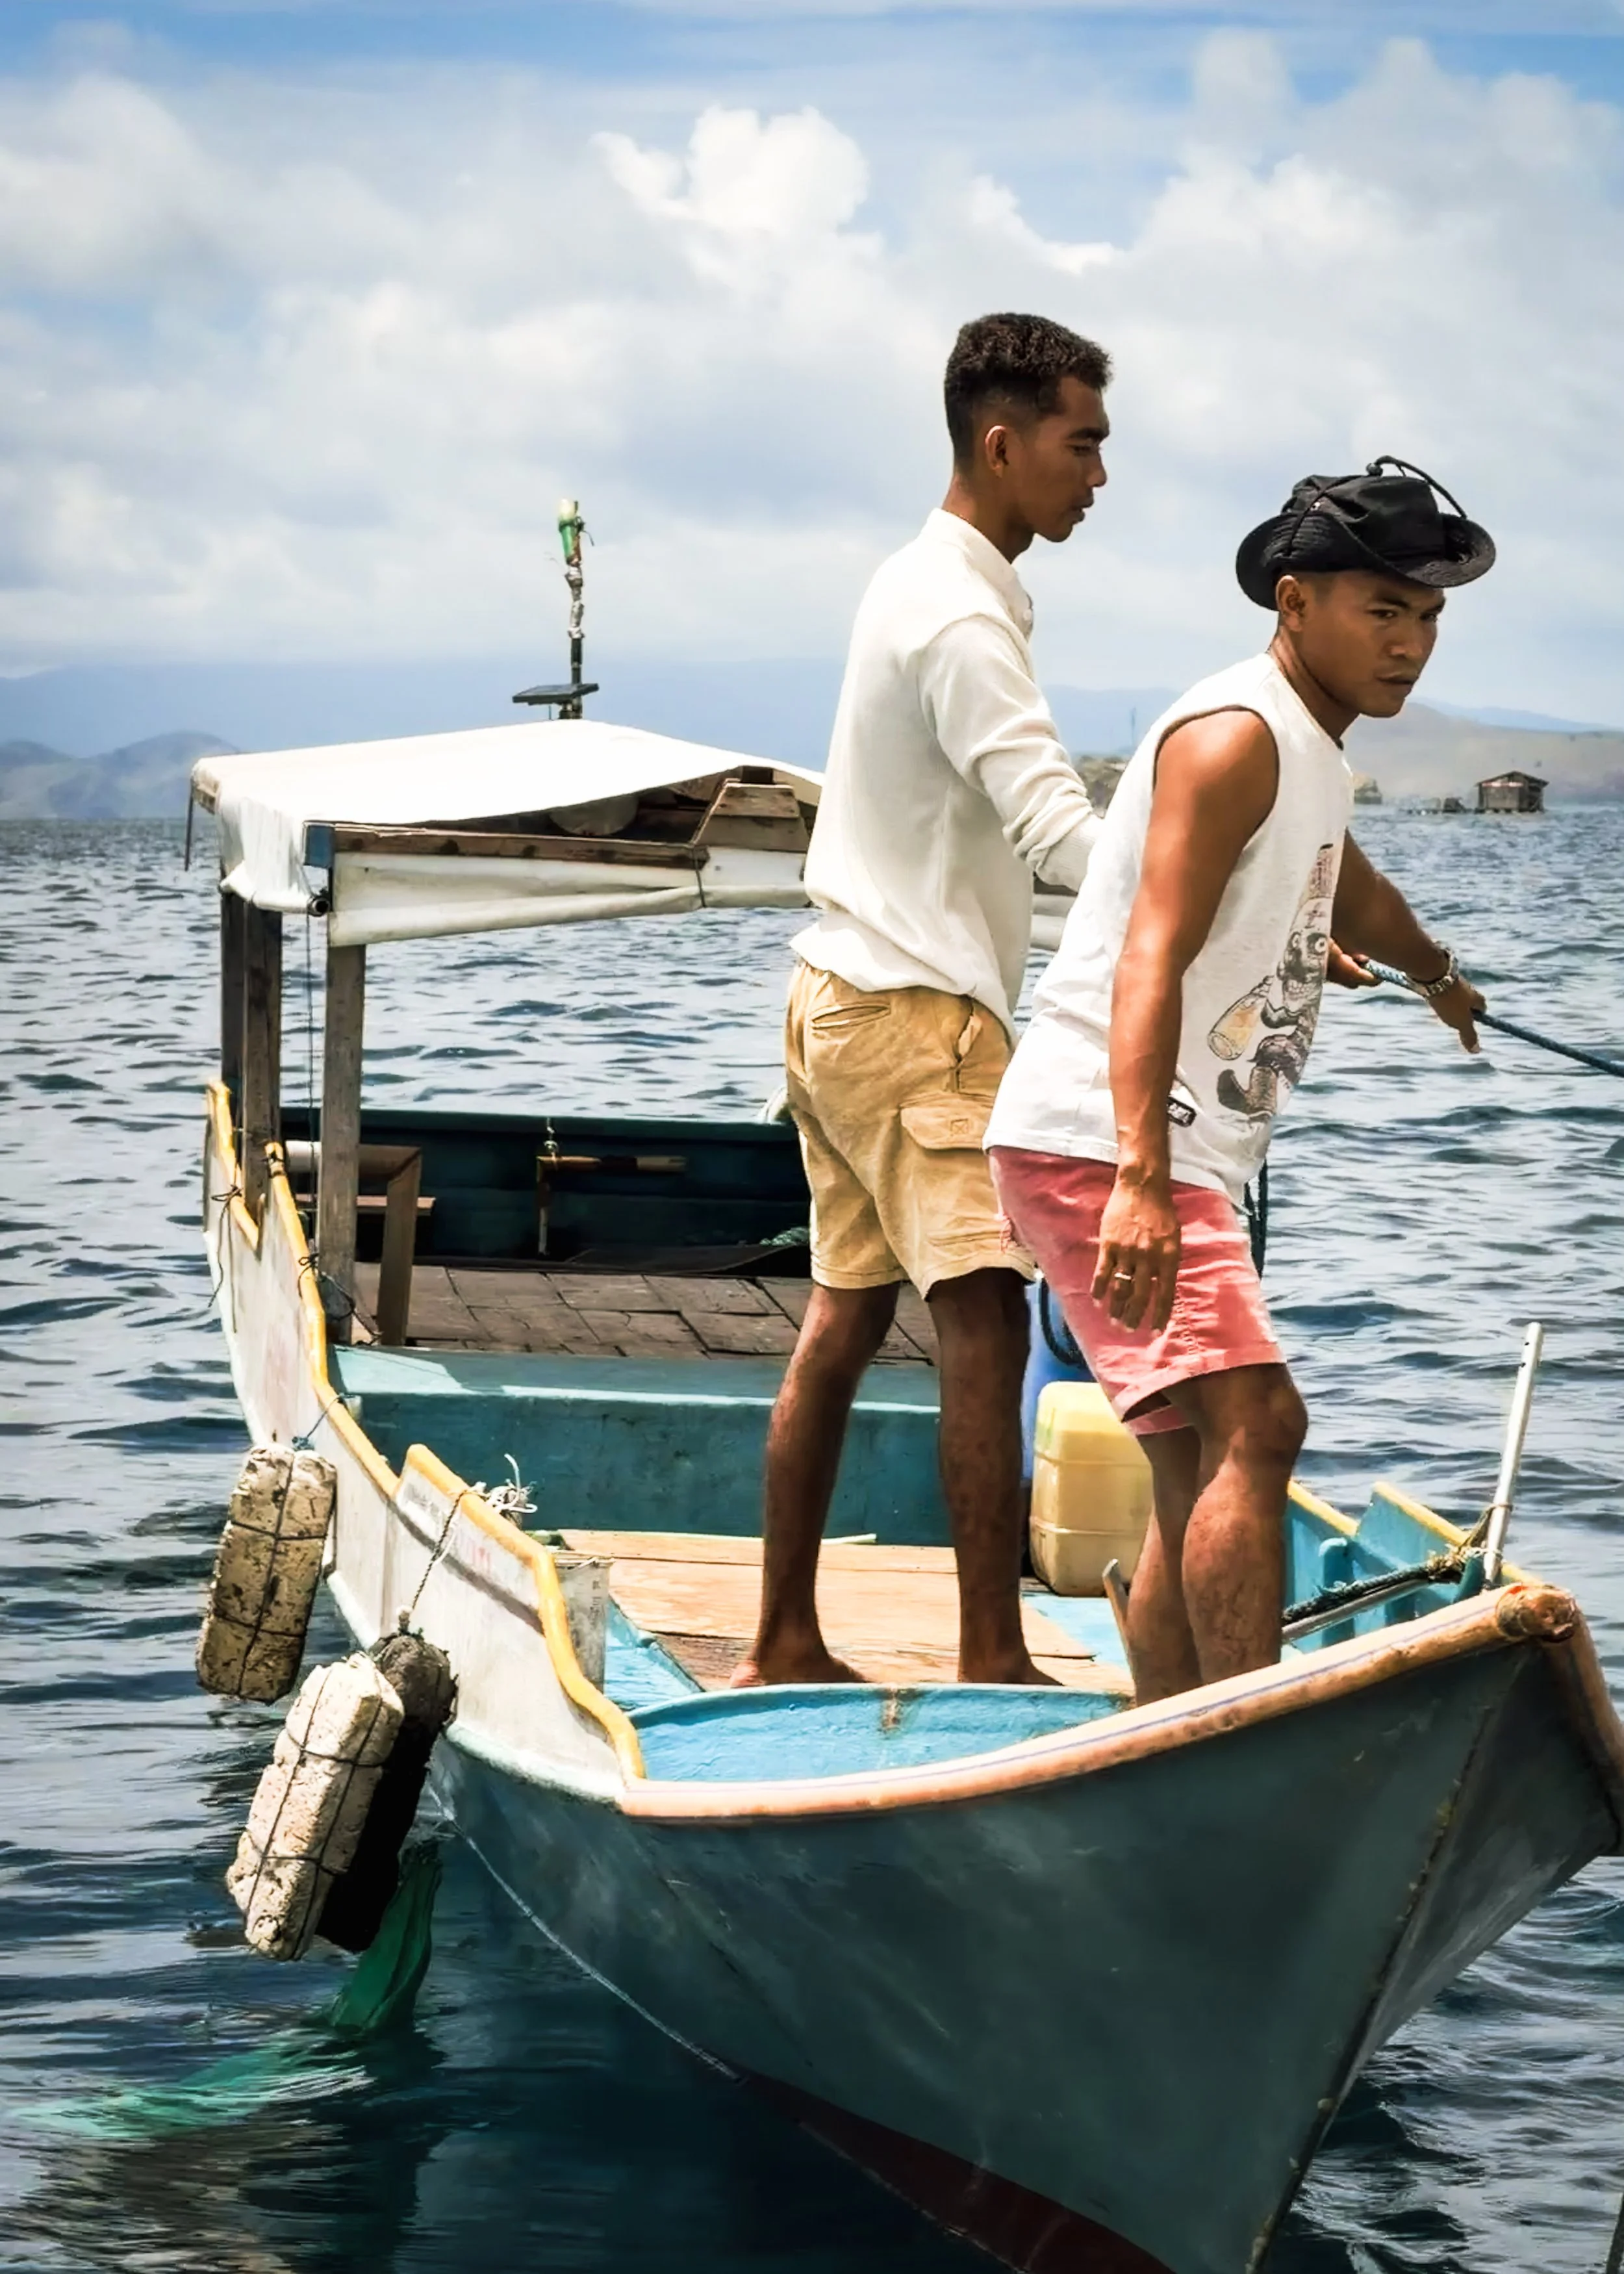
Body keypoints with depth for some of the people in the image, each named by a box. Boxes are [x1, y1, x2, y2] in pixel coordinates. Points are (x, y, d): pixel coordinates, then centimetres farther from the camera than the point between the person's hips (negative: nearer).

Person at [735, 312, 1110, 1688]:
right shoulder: (964, 617, -16)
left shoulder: (922, 585, 16)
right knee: (986, 1321, -13)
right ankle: (993, 1662, -14)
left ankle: (785, 1644, 16)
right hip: (915, 1017, -10)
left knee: (845, 1321, 11)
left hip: (845, 1003, 10)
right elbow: (1054, 827, -26)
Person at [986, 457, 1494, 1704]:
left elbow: (1348, 893, 45)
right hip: (1098, 1146, -11)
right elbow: (1151, 960, -25)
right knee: (1254, 1425, -22)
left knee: (1200, 1481, 10)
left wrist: (1441, 974, 65)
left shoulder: (1309, 753, 21)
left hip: (1168, 1161, 11)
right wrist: (1141, 1180, -36)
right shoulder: (1235, 735, -12)